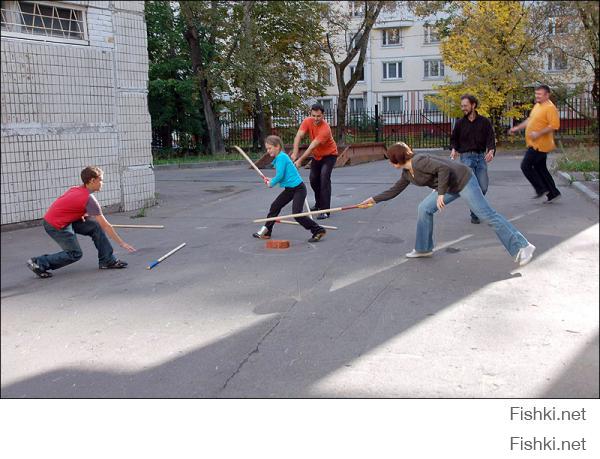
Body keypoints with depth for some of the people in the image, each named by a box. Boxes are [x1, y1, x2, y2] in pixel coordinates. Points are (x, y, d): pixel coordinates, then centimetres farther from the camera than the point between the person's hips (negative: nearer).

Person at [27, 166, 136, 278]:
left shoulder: (76, 189, 3)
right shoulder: (89, 199, -21)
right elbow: (105, 226, -19)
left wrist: (82, 214, 1)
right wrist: (122, 243, -14)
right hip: (56, 225, -9)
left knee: (95, 226, 1)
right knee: (75, 254, -2)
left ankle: (107, 260, 4)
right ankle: (39, 263, 3)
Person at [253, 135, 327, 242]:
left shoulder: (281, 156, -17)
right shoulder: (279, 158, 12)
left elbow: (280, 175, -22)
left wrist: (271, 184, -5)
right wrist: (271, 180, 5)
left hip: (298, 188, -10)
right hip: (289, 189, 10)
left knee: (297, 214, -15)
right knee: (274, 207, 13)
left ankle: (318, 231, -6)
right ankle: (265, 232, 24)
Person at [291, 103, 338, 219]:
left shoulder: (325, 129, -33)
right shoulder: (307, 121, -16)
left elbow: (312, 146, -37)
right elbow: (298, 136, -25)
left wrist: (300, 160, -40)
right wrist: (295, 153, -38)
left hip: (329, 155, -7)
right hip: (316, 155, 7)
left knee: (324, 178, -22)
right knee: (313, 180, 13)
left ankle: (325, 210, -23)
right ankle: (318, 204, 37)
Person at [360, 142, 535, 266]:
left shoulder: (418, 162, -23)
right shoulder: (407, 174, 7)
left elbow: (444, 168, -31)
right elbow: (394, 190, 20)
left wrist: (441, 194, -28)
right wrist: (374, 199, 23)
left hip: (463, 180, -9)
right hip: (451, 187, 9)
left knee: (487, 214, -9)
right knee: (424, 208, 6)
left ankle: (522, 246, -5)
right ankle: (423, 249, 16)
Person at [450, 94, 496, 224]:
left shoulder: (484, 122, 2)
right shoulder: (460, 123, 6)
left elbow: (491, 138, -2)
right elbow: (453, 139, 15)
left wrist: (491, 150, -21)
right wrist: (454, 149, -5)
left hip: (481, 156, 1)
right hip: (466, 157, -1)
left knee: (483, 187, -3)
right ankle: (474, 214, 5)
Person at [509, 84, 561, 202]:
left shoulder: (550, 107, -16)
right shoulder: (537, 105, 14)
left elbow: (554, 125, -24)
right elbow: (530, 120, 26)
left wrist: (539, 133, -26)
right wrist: (517, 128, 20)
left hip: (539, 145, -10)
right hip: (535, 144, 10)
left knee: (525, 166, -7)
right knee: (540, 169, 13)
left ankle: (541, 189, 2)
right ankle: (553, 193, 20)